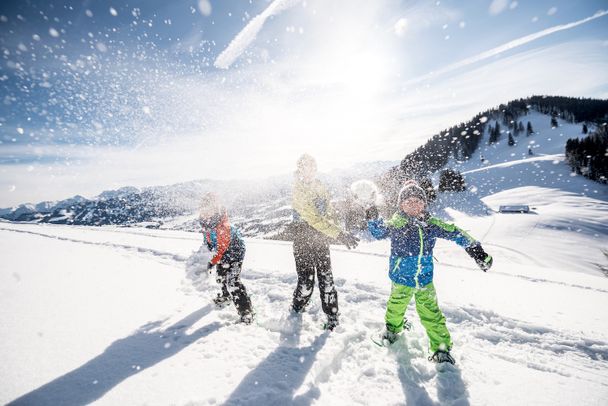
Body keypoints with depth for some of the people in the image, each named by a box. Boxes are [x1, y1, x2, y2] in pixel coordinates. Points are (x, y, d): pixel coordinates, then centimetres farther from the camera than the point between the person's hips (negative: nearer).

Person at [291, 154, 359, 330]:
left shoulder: (319, 186, 6)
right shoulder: (299, 191, -16)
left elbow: (328, 210, 15)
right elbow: (315, 219, -26)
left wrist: (333, 233, 6)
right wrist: (340, 234, -32)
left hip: (321, 239, 5)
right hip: (303, 242, -5)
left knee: (326, 279, 7)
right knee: (306, 282, 3)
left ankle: (332, 315, 24)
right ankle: (296, 309, 31)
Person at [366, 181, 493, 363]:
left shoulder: (432, 224, -4)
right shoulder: (396, 223, -13)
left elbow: (455, 233, 2)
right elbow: (379, 232, -22)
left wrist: (475, 248, -4)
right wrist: (373, 219, -40)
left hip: (425, 280, 2)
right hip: (401, 278, -1)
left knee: (431, 314, 7)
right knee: (396, 306, 19)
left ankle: (441, 347, 28)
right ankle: (393, 328, 48)